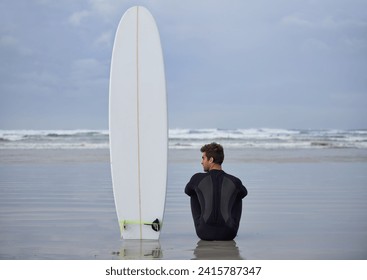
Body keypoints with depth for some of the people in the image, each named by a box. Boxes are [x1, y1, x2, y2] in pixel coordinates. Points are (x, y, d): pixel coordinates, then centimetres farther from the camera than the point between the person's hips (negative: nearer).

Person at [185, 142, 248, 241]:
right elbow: (244, 193, 27)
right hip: (228, 234, 1)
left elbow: (188, 191, 24)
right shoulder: (235, 181, 1)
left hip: (204, 233, -1)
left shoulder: (197, 179, -1)